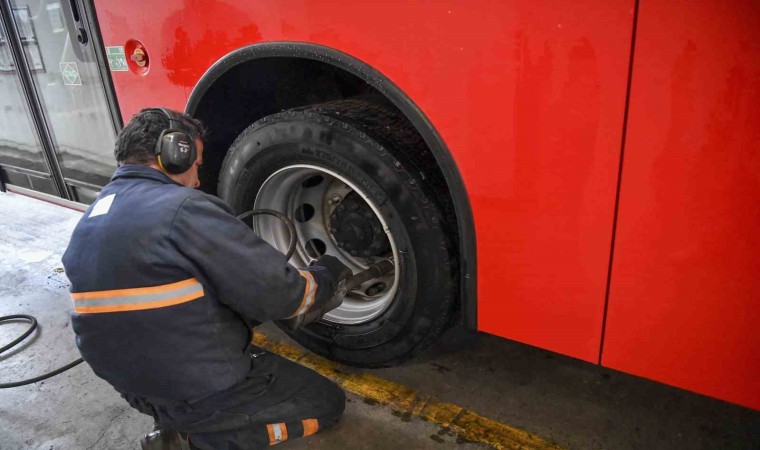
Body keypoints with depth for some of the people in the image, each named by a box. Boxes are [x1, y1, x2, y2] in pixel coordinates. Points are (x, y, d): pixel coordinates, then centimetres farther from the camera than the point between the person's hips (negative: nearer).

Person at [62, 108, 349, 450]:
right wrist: (326, 275, 2)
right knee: (327, 402, 11)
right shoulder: (183, 208, -22)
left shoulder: (92, 219, 5)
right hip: (204, 391, -8)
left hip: (136, 388, 8)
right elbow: (278, 295, -21)